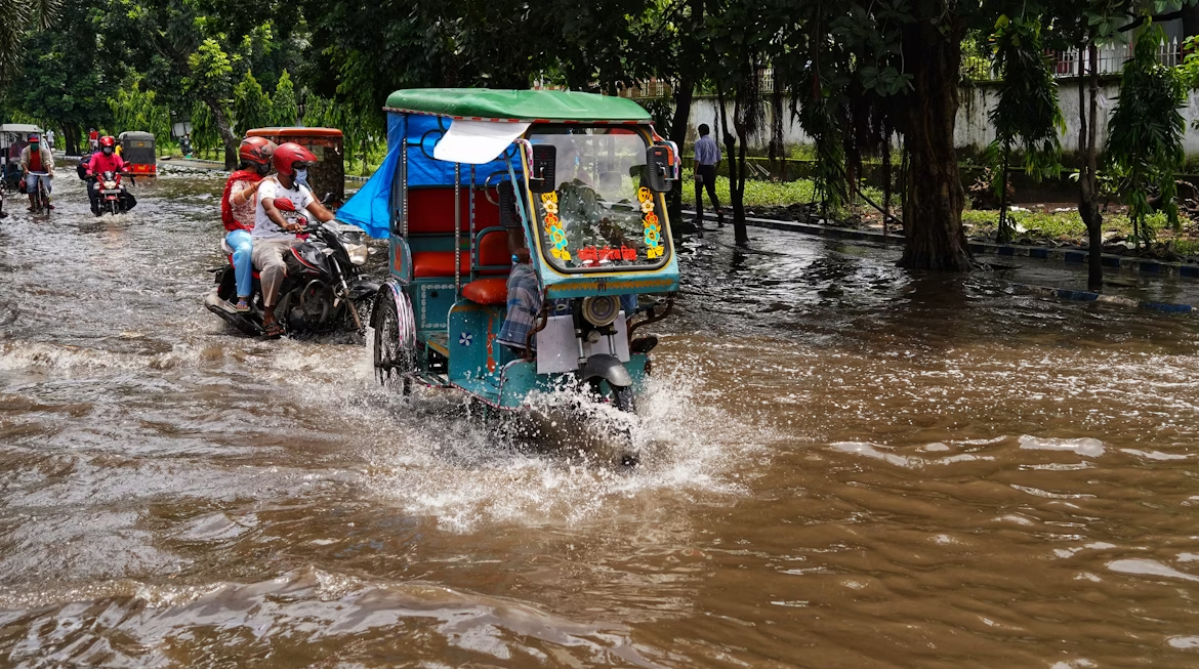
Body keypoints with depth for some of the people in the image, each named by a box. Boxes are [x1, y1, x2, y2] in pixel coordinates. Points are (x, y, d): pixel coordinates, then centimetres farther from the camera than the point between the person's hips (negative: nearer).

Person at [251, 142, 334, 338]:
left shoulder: (300, 189, 16)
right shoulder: (269, 185, -8)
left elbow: (320, 212, 6)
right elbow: (269, 208, -30)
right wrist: (285, 224, -51)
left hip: (292, 241, 7)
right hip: (266, 241, -7)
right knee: (275, 265, -39)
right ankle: (268, 315, -29)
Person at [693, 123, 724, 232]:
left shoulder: (699, 143, -10)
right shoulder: (715, 142, 5)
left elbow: (697, 159, -20)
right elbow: (719, 159, 11)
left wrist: (695, 172, -23)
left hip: (701, 169, -4)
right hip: (711, 170, 4)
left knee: (698, 193, 9)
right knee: (712, 192, 13)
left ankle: (700, 218, 12)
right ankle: (718, 211, -14)